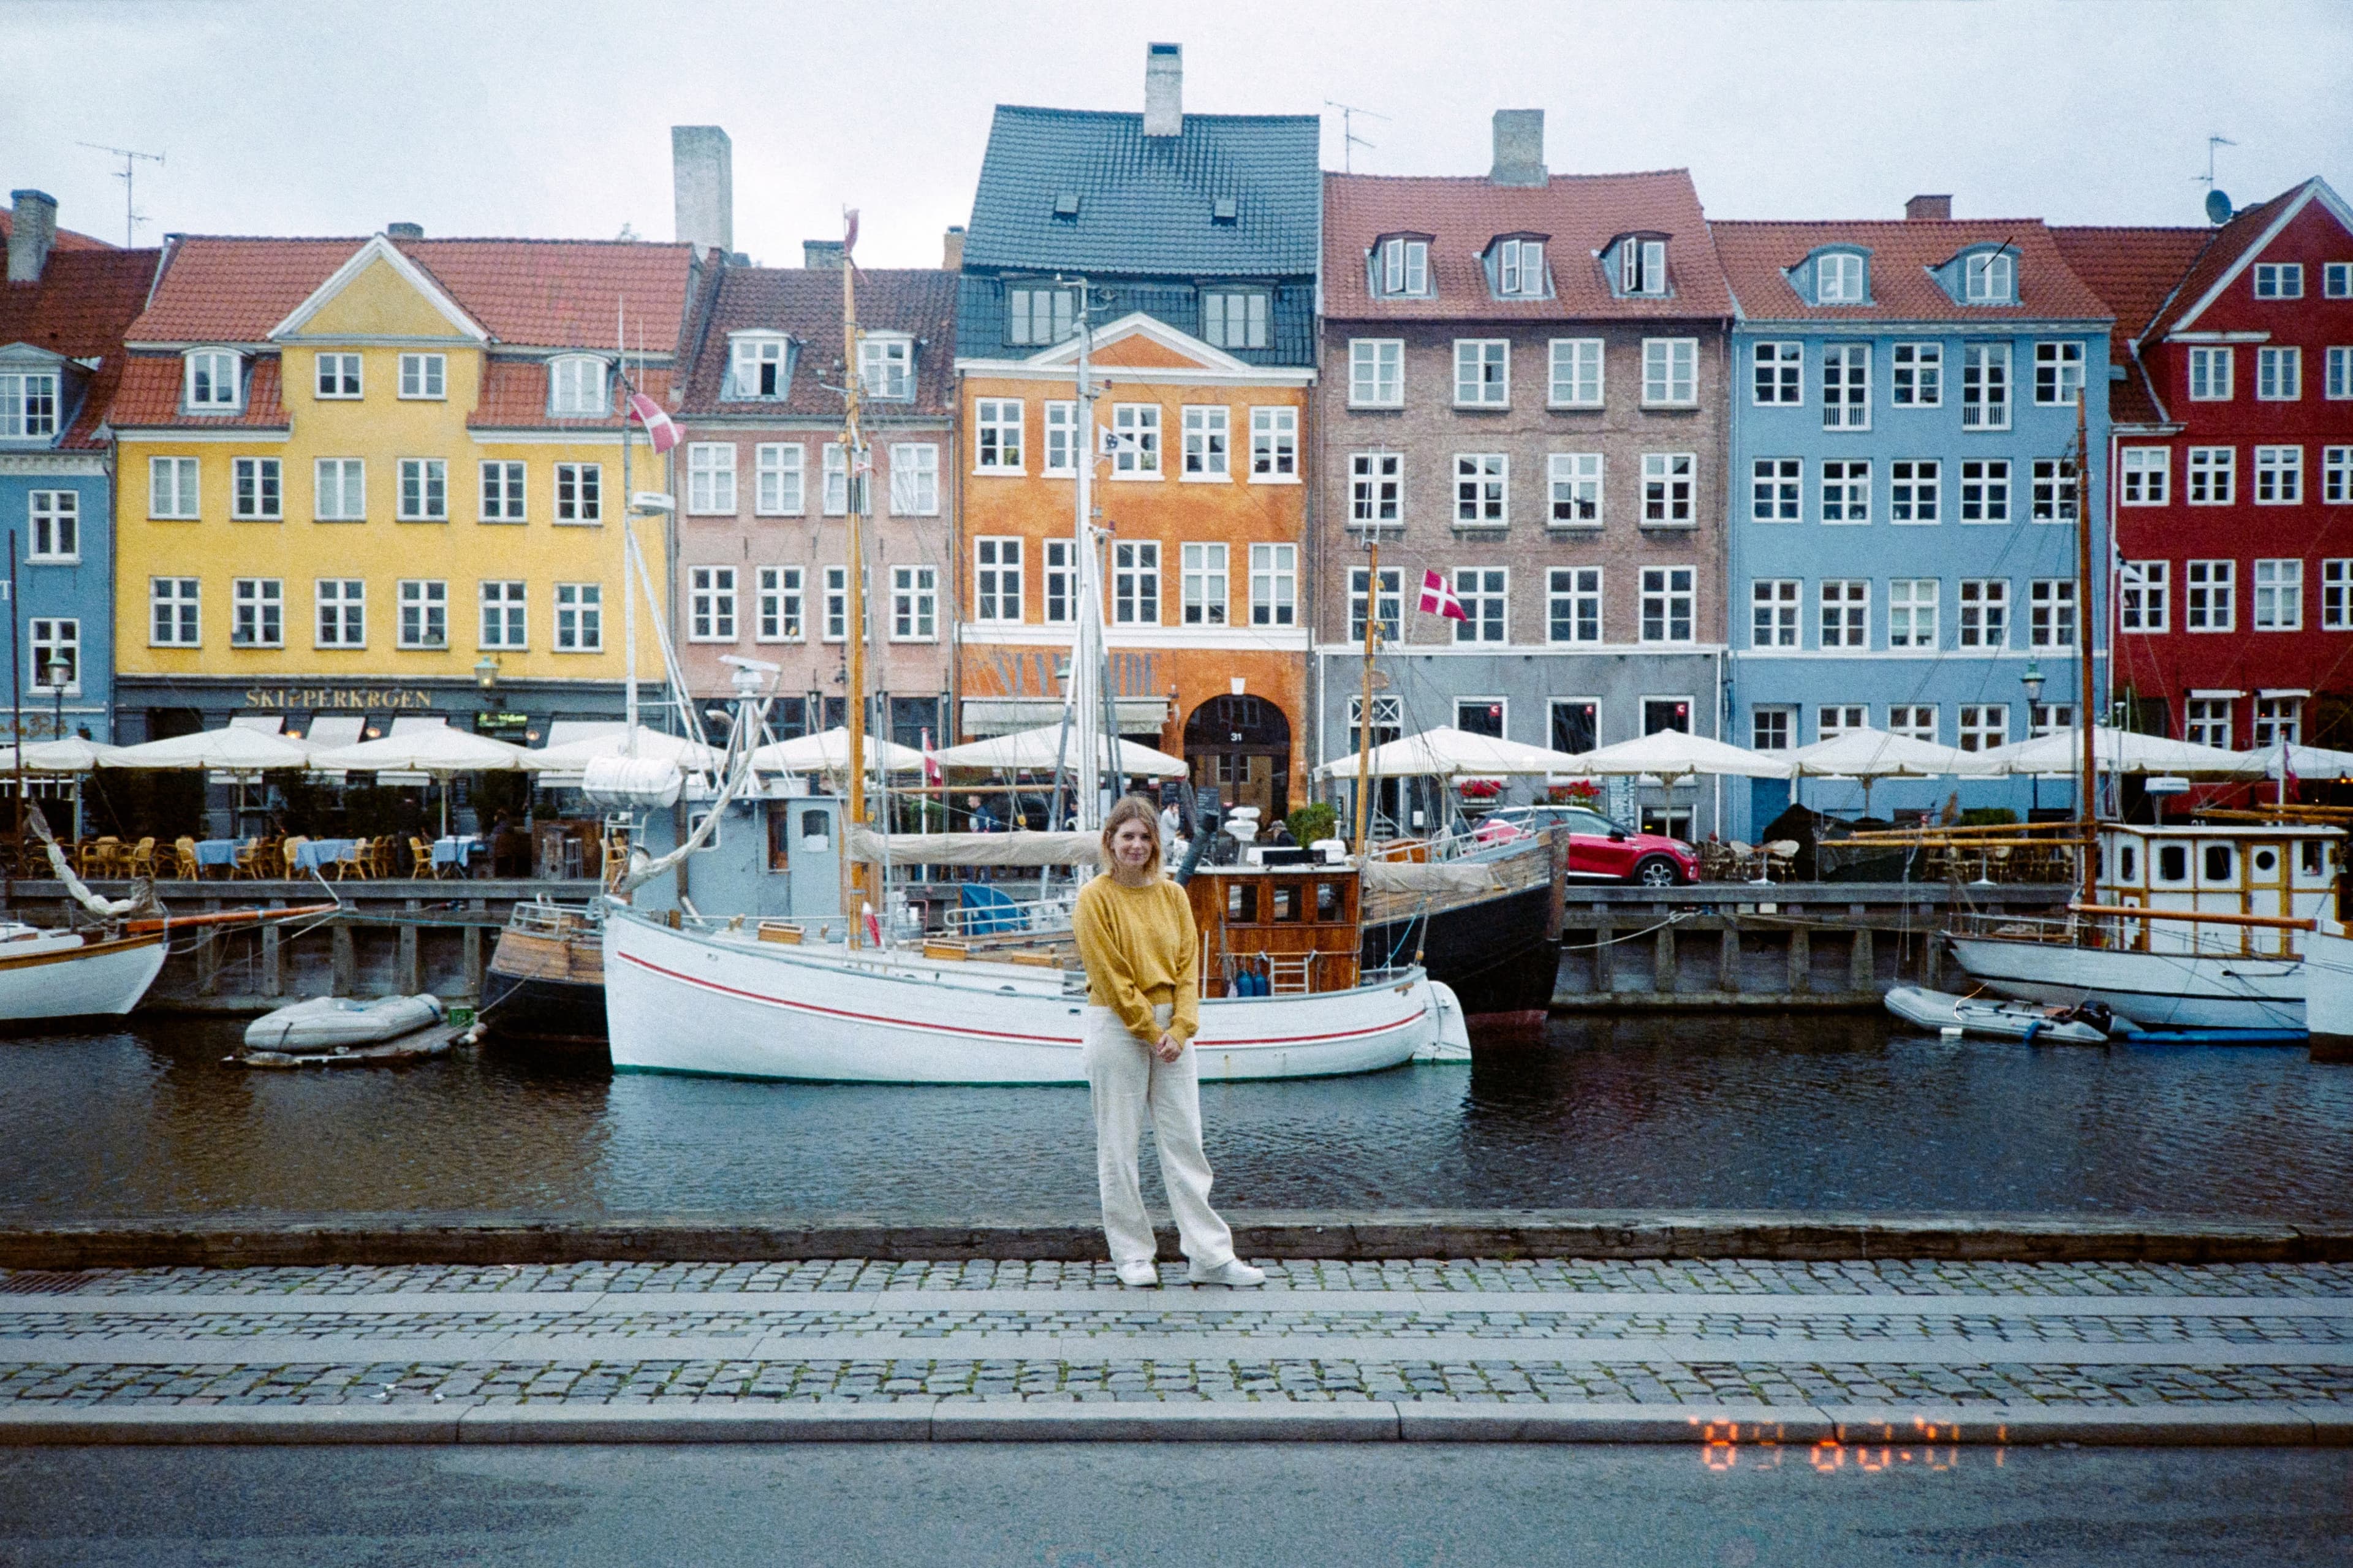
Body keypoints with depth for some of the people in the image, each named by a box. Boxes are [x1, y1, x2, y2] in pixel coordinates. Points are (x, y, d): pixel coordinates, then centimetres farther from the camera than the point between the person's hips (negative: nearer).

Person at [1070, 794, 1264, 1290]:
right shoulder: (1095, 898, -6)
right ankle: (1132, 1255, 15)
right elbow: (1111, 977, -10)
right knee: (1119, 1145, 3)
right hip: (1117, 1026, -4)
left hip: (1171, 1028, 4)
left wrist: (1180, 1028, -8)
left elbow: (1188, 966, 5)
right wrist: (1150, 1030, -11)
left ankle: (1210, 1256, 10)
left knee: (1185, 1140, 5)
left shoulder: (1173, 895, 8)